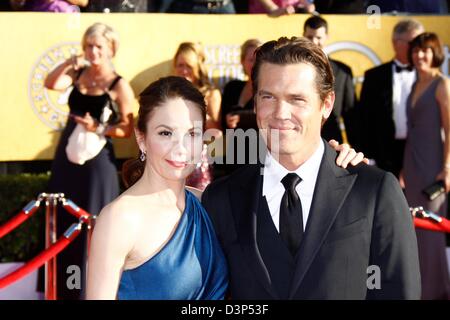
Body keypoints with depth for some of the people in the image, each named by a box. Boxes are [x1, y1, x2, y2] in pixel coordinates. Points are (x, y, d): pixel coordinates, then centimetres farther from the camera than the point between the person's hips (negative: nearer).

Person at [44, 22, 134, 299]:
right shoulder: (78, 73, 5)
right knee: (64, 221, 13)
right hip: (67, 152, 5)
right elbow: (51, 84, -11)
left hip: (97, 157, -5)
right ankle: (66, 287, 27)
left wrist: (99, 128, -23)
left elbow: (128, 129, -9)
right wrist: (69, 63, -20)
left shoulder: (119, 86, -8)